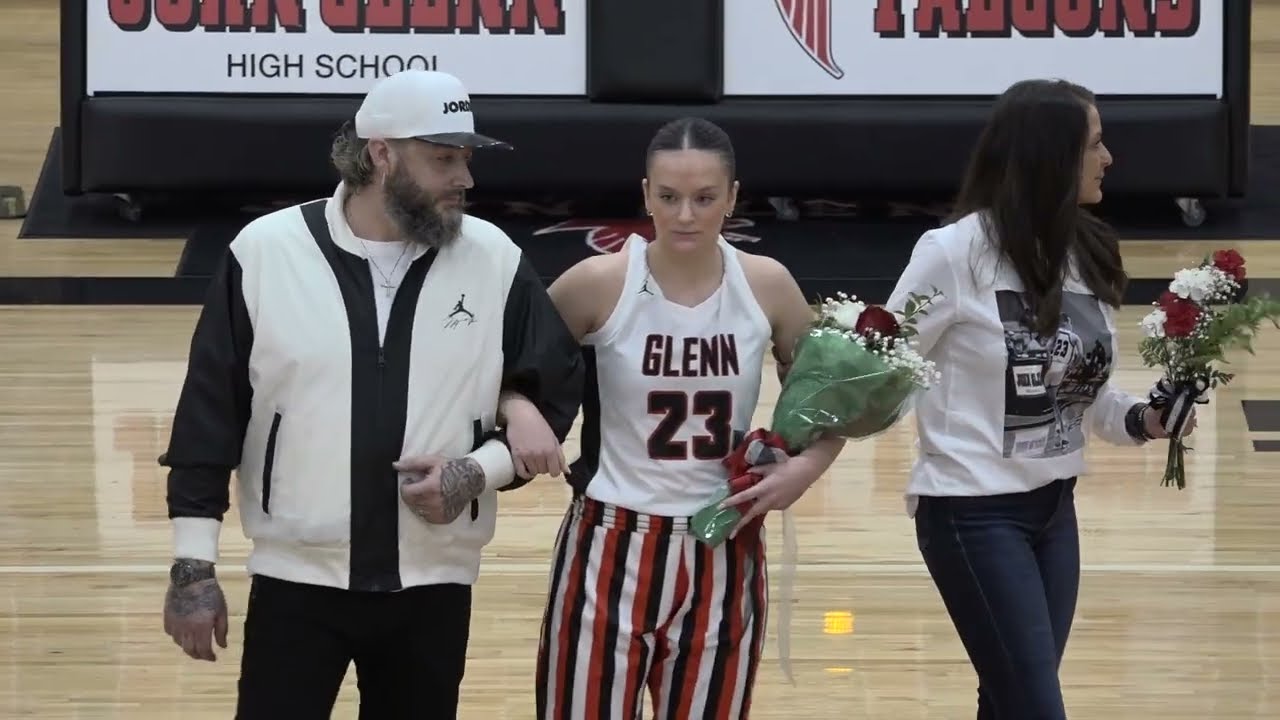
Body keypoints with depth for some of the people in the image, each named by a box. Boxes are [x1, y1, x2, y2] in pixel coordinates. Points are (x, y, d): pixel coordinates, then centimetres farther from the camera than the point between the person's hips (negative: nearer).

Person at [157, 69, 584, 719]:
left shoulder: (494, 261, 0)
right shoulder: (266, 251, -5)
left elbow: (556, 393, 8)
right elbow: (207, 417, -1)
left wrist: (477, 473, -10)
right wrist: (193, 567, -4)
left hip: (433, 587, 2)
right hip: (295, 581, -2)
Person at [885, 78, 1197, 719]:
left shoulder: (1086, 253, 4)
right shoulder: (956, 252, -15)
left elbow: (1088, 393, 10)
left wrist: (1142, 419, -7)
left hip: (1054, 507, 7)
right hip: (974, 512, -7)